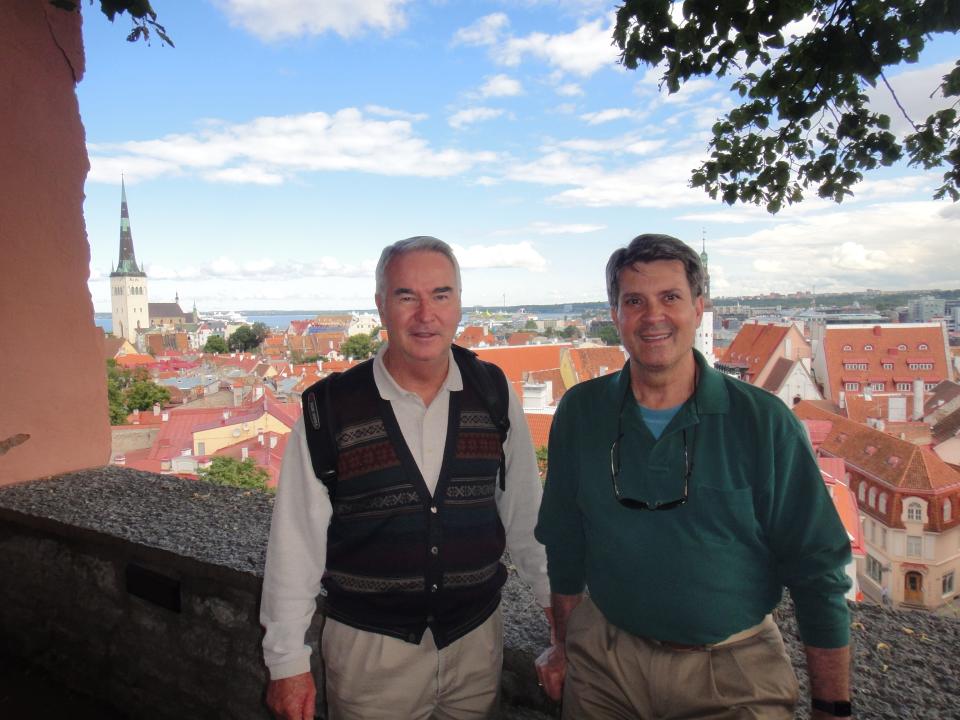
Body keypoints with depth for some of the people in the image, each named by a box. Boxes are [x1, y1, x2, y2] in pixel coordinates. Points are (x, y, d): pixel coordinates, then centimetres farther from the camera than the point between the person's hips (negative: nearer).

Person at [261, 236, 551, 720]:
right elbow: (295, 544, -7)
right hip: (368, 649, -2)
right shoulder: (329, 411, -12)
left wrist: (559, 604, 9)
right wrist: (287, 662, -3)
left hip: (477, 640, 3)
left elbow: (524, 514, 4)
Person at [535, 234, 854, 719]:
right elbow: (565, 543, 3)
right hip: (603, 658, 2)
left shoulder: (764, 422, -14)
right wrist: (566, 646, 8)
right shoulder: (580, 412, -7)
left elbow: (818, 570, -8)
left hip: (733, 673, -2)